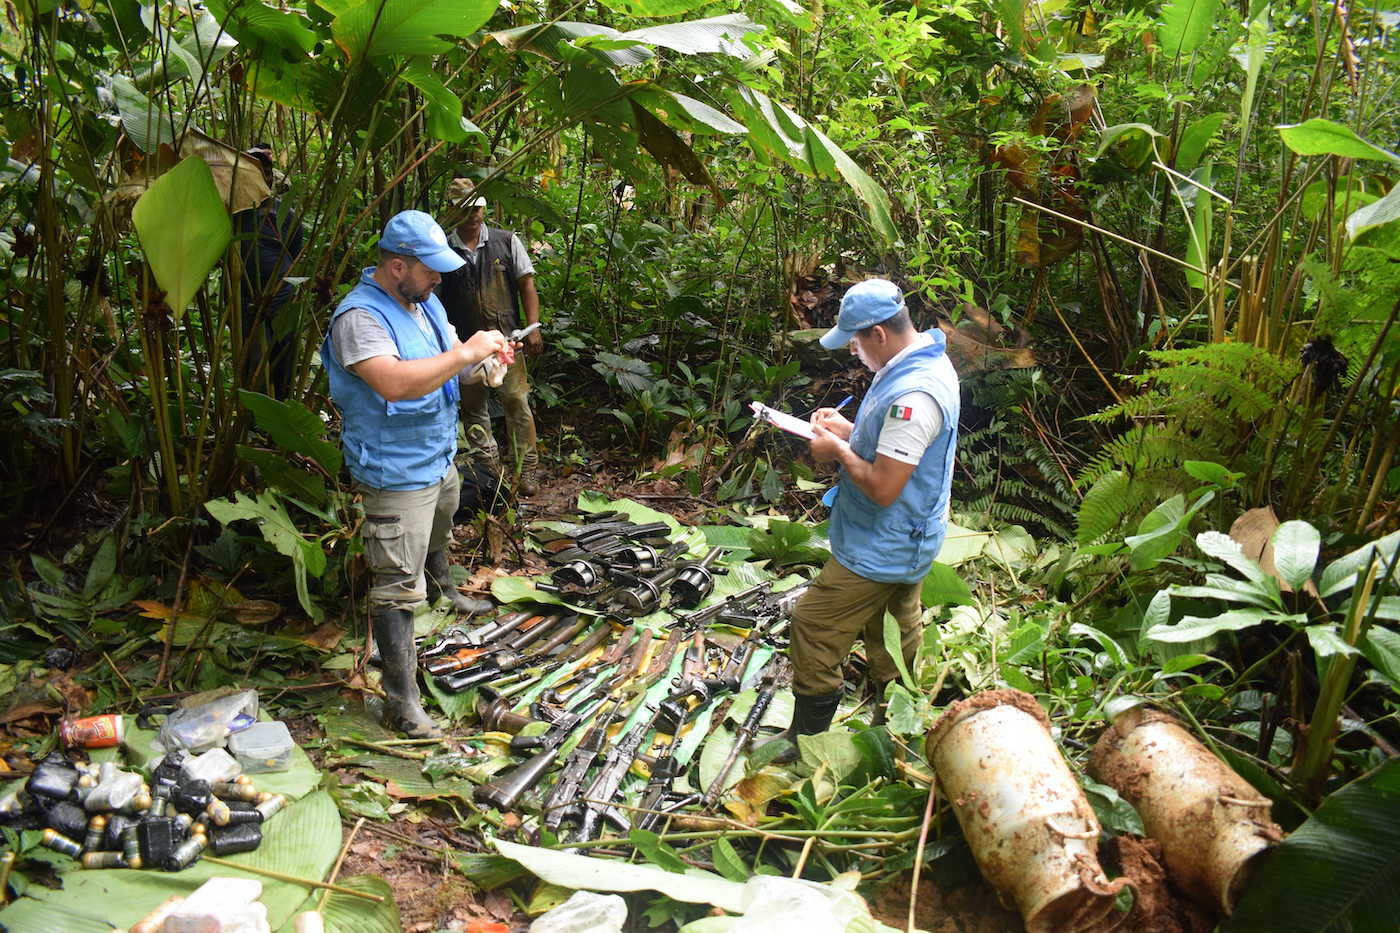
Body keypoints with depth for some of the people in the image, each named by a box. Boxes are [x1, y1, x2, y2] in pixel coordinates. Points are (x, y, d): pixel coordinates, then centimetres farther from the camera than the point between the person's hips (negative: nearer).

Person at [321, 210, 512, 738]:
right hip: (396, 473, -9)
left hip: (439, 457, 10)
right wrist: (465, 353, -33)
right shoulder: (360, 317, -25)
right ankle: (402, 699, -3)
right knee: (398, 584, -8)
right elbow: (396, 383, -39)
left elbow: (446, 361, 18)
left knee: (439, 538, 34)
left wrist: (485, 354, -5)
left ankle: (443, 592, 64)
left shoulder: (424, 303, 6)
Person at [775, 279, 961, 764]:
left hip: (880, 550, -11)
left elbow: (882, 487, -30)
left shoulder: (914, 394, -30)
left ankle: (804, 744, 12)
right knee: (897, 633, 22)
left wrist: (838, 451, -15)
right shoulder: (925, 363, 4)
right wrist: (849, 429, 4)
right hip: (907, 542, 11)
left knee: (814, 628, -1)